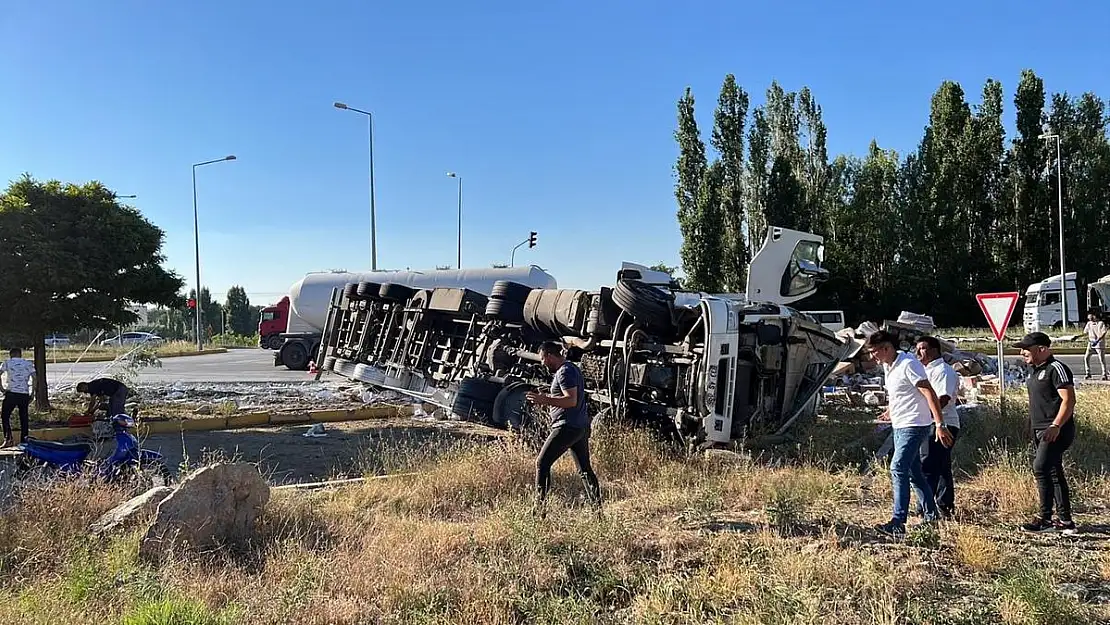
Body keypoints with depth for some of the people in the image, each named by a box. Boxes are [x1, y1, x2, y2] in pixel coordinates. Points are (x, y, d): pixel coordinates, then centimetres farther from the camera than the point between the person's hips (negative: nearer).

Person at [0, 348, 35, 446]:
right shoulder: (29, 364, 10)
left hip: (11, 393, -2)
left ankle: (8, 439, -3)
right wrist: (32, 393, 5)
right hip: (25, 394, 2)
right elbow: (34, 378, 1)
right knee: (24, 418, 9)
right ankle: (24, 441, 10)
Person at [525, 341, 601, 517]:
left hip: (567, 427, -10)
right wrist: (546, 399, 19)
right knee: (585, 468, 14)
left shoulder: (565, 372, -14)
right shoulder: (573, 369, 18)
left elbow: (571, 400, -23)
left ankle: (540, 506, -5)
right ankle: (597, 506, 14)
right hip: (582, 426, 10)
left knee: (542, 463, -4)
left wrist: (546, 400, -24)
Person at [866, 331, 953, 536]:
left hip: (914, 426, -10)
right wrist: (890, 411, 34)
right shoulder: (887, 366, 11)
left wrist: (940, 424, -25)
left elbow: (930, 394, -21)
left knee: (898, 469, -18)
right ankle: (931, 515, 27)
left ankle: (898, 522, -20)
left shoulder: (908, 365, -17)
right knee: (914, 472, 15)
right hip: (899, 426, 10)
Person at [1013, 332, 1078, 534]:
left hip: (1056, 431, -10)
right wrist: (1034, 430, 20)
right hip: (1040, 430, 10)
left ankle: (1045, 517, -10)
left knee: (1041, 468, -16)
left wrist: (1056, 426, -27)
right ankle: (1065, 521, 19)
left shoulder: (1056, 369, -13)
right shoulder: (1035, 370, 16)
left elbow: (1069, 400, -19)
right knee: (1054, 473, 12)